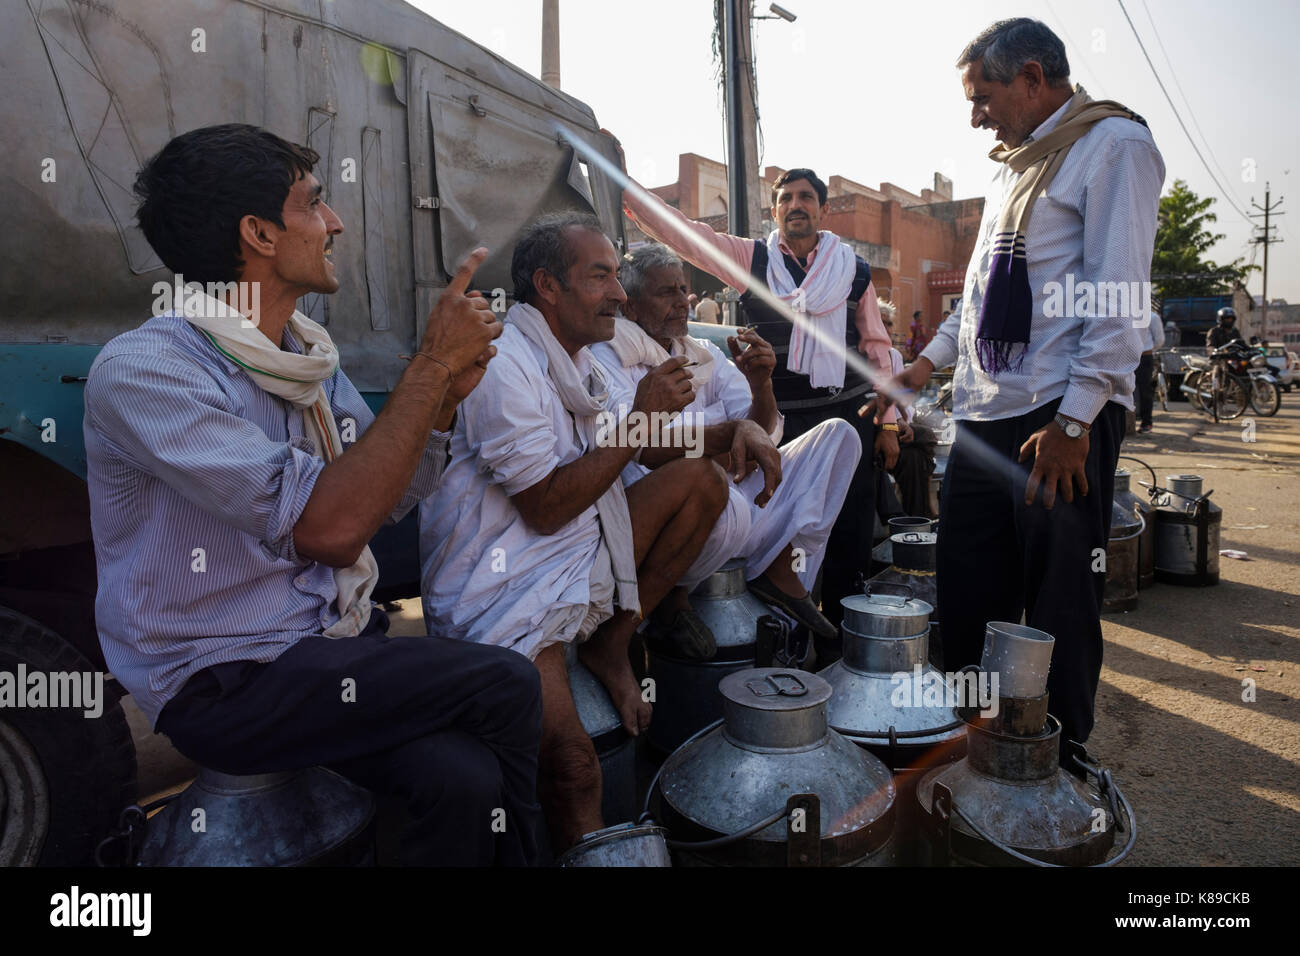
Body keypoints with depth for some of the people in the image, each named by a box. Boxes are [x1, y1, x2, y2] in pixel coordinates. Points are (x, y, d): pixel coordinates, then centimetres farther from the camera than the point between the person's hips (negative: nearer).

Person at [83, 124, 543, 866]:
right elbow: (328, 526, -27)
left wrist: (446, 399, -6)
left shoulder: (311, 357, 8)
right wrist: (432, 365, -21)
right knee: (506, 687, -19)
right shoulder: (143, 370, -17)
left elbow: (382, 500, 11)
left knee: (464, 777, -20)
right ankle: (518, 852, 7)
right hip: (222, 685, -6)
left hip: (330, 642, 6)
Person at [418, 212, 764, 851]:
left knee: (701, 479, -1)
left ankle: (611, 643, 3)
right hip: (505, 590, -9)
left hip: (580, 554, 9)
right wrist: (640, 417, -15)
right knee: (572, 767, -26)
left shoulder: (577, 360, 12)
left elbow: (636, 452, 16)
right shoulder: (504, 365, -16)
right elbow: (545, 508, -20)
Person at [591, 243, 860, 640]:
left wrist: (760, 384, -12)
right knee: (722, 502, -42)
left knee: (838, 434, 2)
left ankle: (779, 564, -10)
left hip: (729, 494, 7)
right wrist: (731, 431, -24)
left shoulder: (705, 355, 17)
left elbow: (762, 434, 8)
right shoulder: (607, 360, -2)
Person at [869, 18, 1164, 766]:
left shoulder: (1114, 144, -3)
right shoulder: (1015, 165, 22)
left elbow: (1119, 296, -13)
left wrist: (1073, 422, -19)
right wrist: (926, 364, 16)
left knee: (1060, 610, 2)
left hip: (1061, 422, -8)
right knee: (968, 599, 12)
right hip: (984, 419, 8)